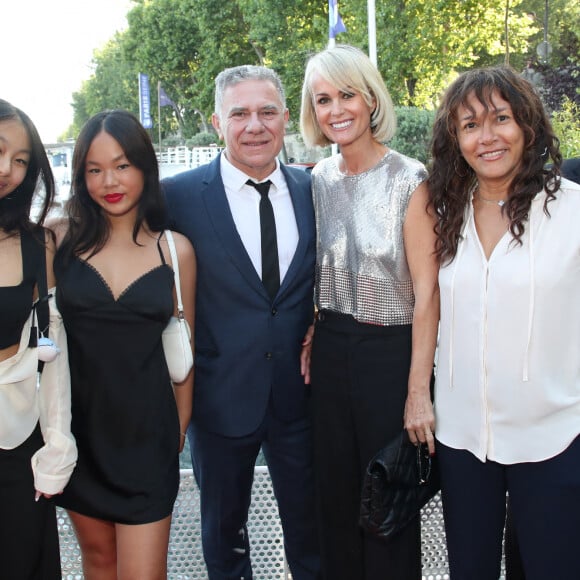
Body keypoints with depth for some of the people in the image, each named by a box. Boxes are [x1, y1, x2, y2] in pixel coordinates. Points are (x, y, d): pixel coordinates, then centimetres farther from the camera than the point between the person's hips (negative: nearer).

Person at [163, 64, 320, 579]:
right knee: (223, 523, 19)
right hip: (220, 395, -2)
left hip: (299, 393, 2)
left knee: (309, 522, 18)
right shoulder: (178, 195, -10)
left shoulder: (311, 190, 1)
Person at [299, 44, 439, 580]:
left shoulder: (409, 180, -13)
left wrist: (418, 392, -17)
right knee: (336, 494, 17)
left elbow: (426, 292, -15)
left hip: (391, 351, -5)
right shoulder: (319, 181, 4)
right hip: (331, 351, 5)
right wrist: (309, 336, 2)